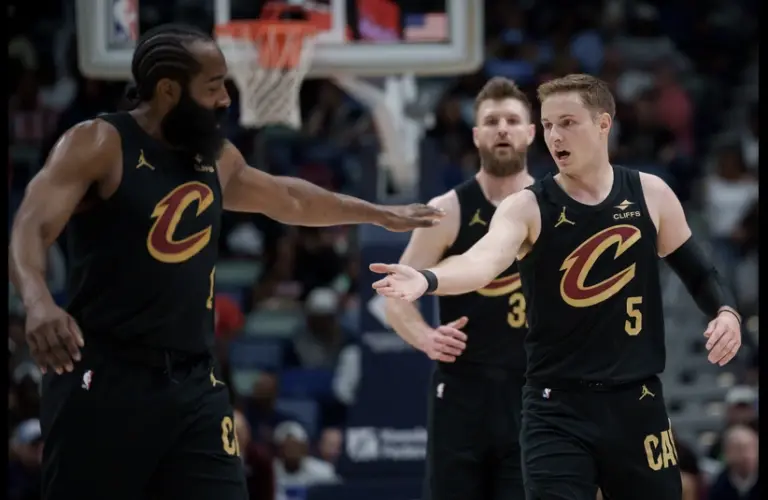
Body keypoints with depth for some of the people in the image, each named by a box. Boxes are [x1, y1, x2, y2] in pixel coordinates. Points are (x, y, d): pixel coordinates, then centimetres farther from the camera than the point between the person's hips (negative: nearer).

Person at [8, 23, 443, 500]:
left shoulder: (217, 158, 15)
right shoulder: (97, 145, -8)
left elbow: (287, 198, 35)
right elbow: (30, 228, -21)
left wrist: (383, 215, 45)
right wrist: (39, 303, -42)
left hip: (194, 381, 6)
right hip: (106, 376, -6)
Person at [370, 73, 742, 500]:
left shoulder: (650, 195, 2)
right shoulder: (527, 208, -7)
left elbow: (697, 271, 15)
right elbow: (484, 261, -27)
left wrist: (725, 311, -6)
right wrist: (428, 280, -48)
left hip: (636, 404, 2)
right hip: (557, 408, -2)